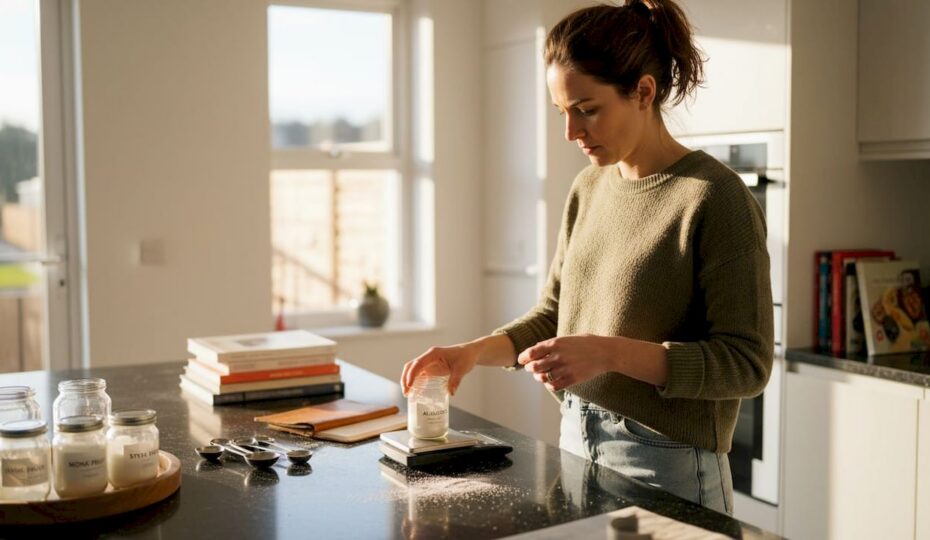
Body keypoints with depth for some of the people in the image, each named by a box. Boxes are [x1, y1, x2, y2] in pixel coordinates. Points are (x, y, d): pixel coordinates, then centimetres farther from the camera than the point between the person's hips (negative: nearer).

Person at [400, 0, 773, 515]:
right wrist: (474, 351, -5)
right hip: (576, 444, 6)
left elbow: (746, 363, -17)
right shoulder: (588, 189, 4)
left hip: (667, 470, -6)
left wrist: (611, 353, -26)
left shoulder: (714, 197, -16)